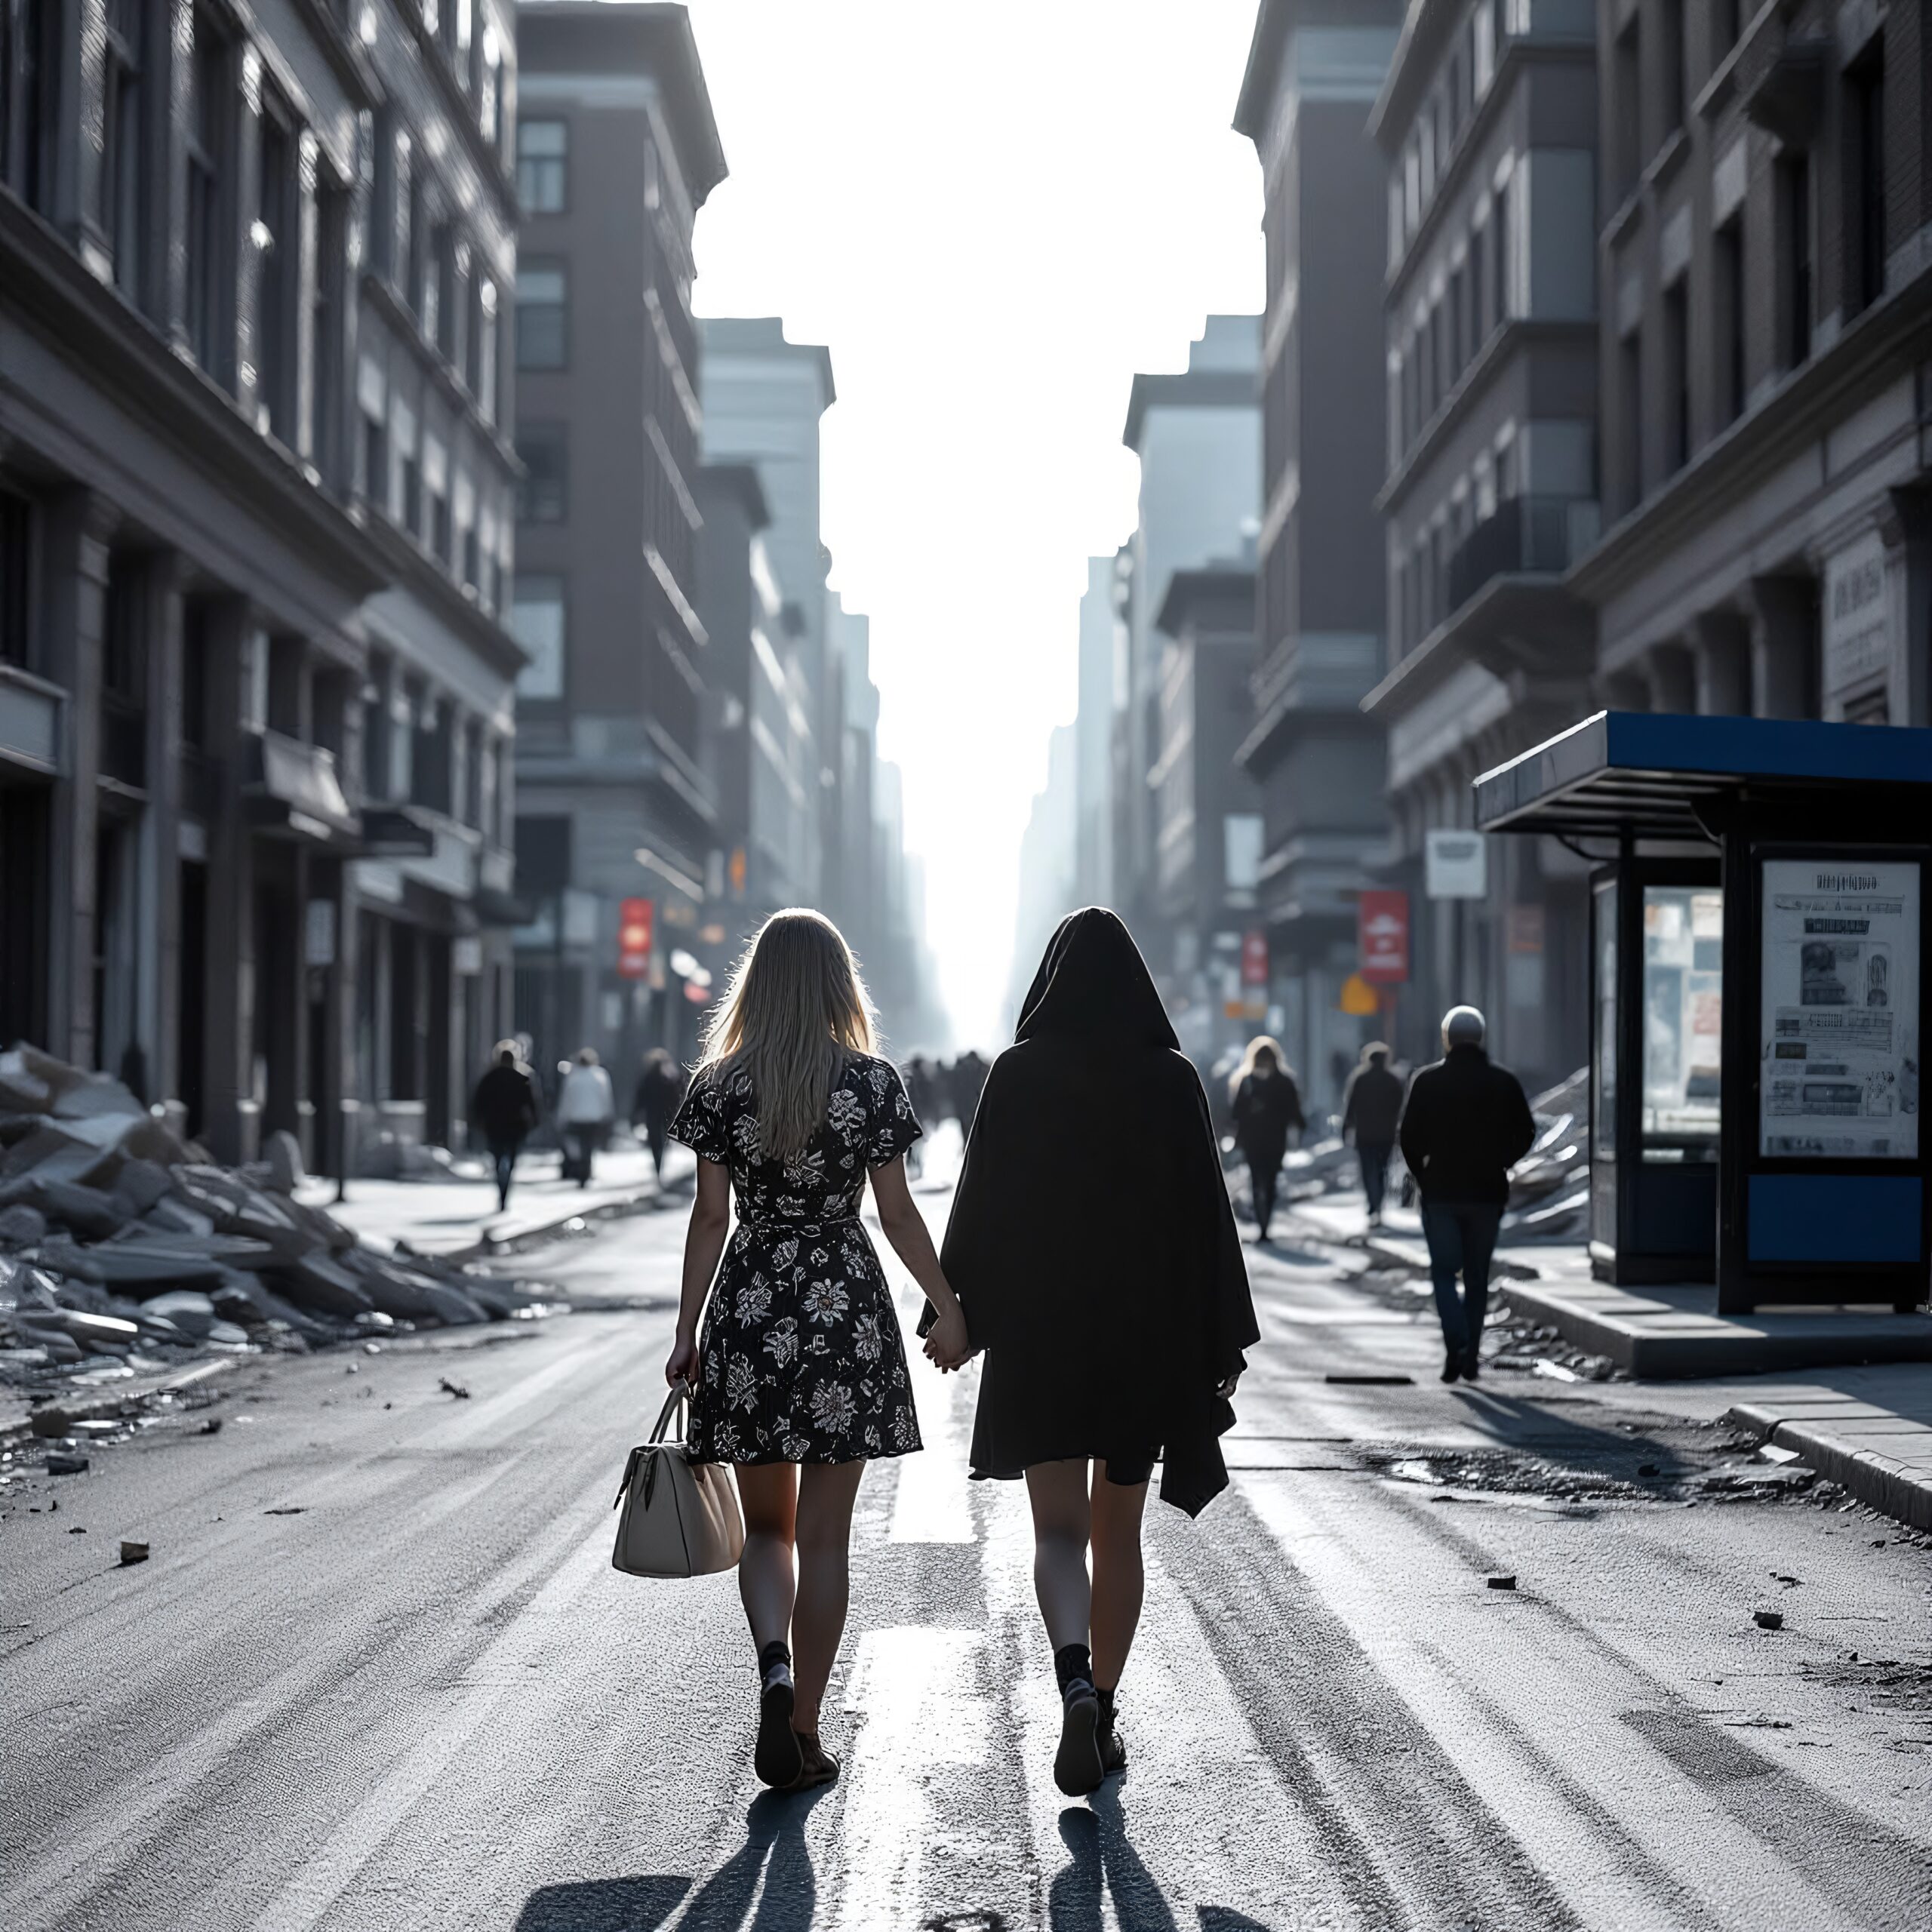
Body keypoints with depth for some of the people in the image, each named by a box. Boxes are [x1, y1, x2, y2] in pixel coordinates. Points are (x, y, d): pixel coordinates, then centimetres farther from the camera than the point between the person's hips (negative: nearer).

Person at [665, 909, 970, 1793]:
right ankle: (803, 1731, 10)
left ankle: (775, 1668, -11)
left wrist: (687, 1332, 6)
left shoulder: (719, 1086, -2)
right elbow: (898, 1214, -2)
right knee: (824, 1536, 7)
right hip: (847, 1310, -1)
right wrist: (949, 1310, 9)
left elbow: (710, 1218, -1)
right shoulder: (872, 1083, -4)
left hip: (750, 1315, 1)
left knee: (766, 1525, 14)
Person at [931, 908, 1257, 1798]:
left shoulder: (1018, 1071, -5)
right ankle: (1102, 1713, 19)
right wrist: (1222, 1344, 3)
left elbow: (982, 1200, -4)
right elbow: (1206, 1208, -3)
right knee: (1117, 1530, 14)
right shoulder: (1172, 1077, -3)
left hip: (1039, 1326, -1)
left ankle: (1077, 1684, -24)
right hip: (1146, 1325, 1)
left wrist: (956, 1314, 5)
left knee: (1058, 1528, 1)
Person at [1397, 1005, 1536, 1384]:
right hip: (1487, 1193, 2)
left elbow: (1409, 1136, -5)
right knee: (1477, 1275, 11)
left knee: (1443, 1271, 2)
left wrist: (1423, 1176, 8)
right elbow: (1525, 1134, 3)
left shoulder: (1427, 1081, -4)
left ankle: (1456, 1343, -18)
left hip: (1440, 1192, -2)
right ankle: (1470, 1356, 12)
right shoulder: (1504, 1082, 2)